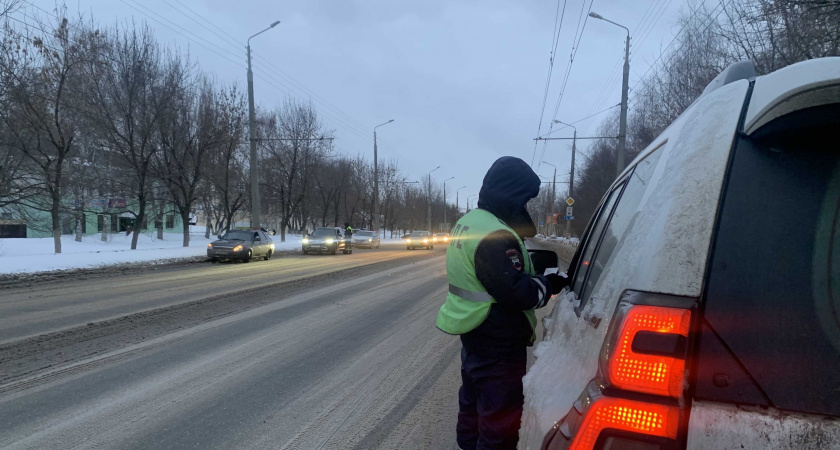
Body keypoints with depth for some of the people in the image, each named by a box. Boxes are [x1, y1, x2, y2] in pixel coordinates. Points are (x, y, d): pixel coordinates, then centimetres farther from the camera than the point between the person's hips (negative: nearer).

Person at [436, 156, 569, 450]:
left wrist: (530, 266, 2)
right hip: (497, 340, -10)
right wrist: (550, 284, -9)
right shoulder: (495, 235, -25)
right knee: (500, 410, 3)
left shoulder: (468, 223, 8)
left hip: (474, 331, 10)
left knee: (474, 396, 24)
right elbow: (515, 292, -26)